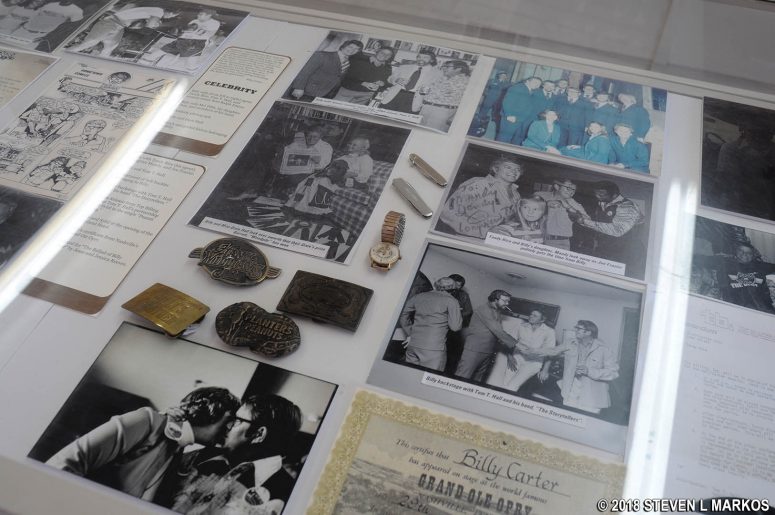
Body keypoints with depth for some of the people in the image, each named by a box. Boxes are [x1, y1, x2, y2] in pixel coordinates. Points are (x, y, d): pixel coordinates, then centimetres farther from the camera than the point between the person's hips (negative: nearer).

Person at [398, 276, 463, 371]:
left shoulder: (419, 297, 16)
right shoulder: (451, 301, 1)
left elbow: (403, 317, 21)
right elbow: (455, 326, -2)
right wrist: (457, 312, 15)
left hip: (412, 346, 5)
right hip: (434, 349, -5)